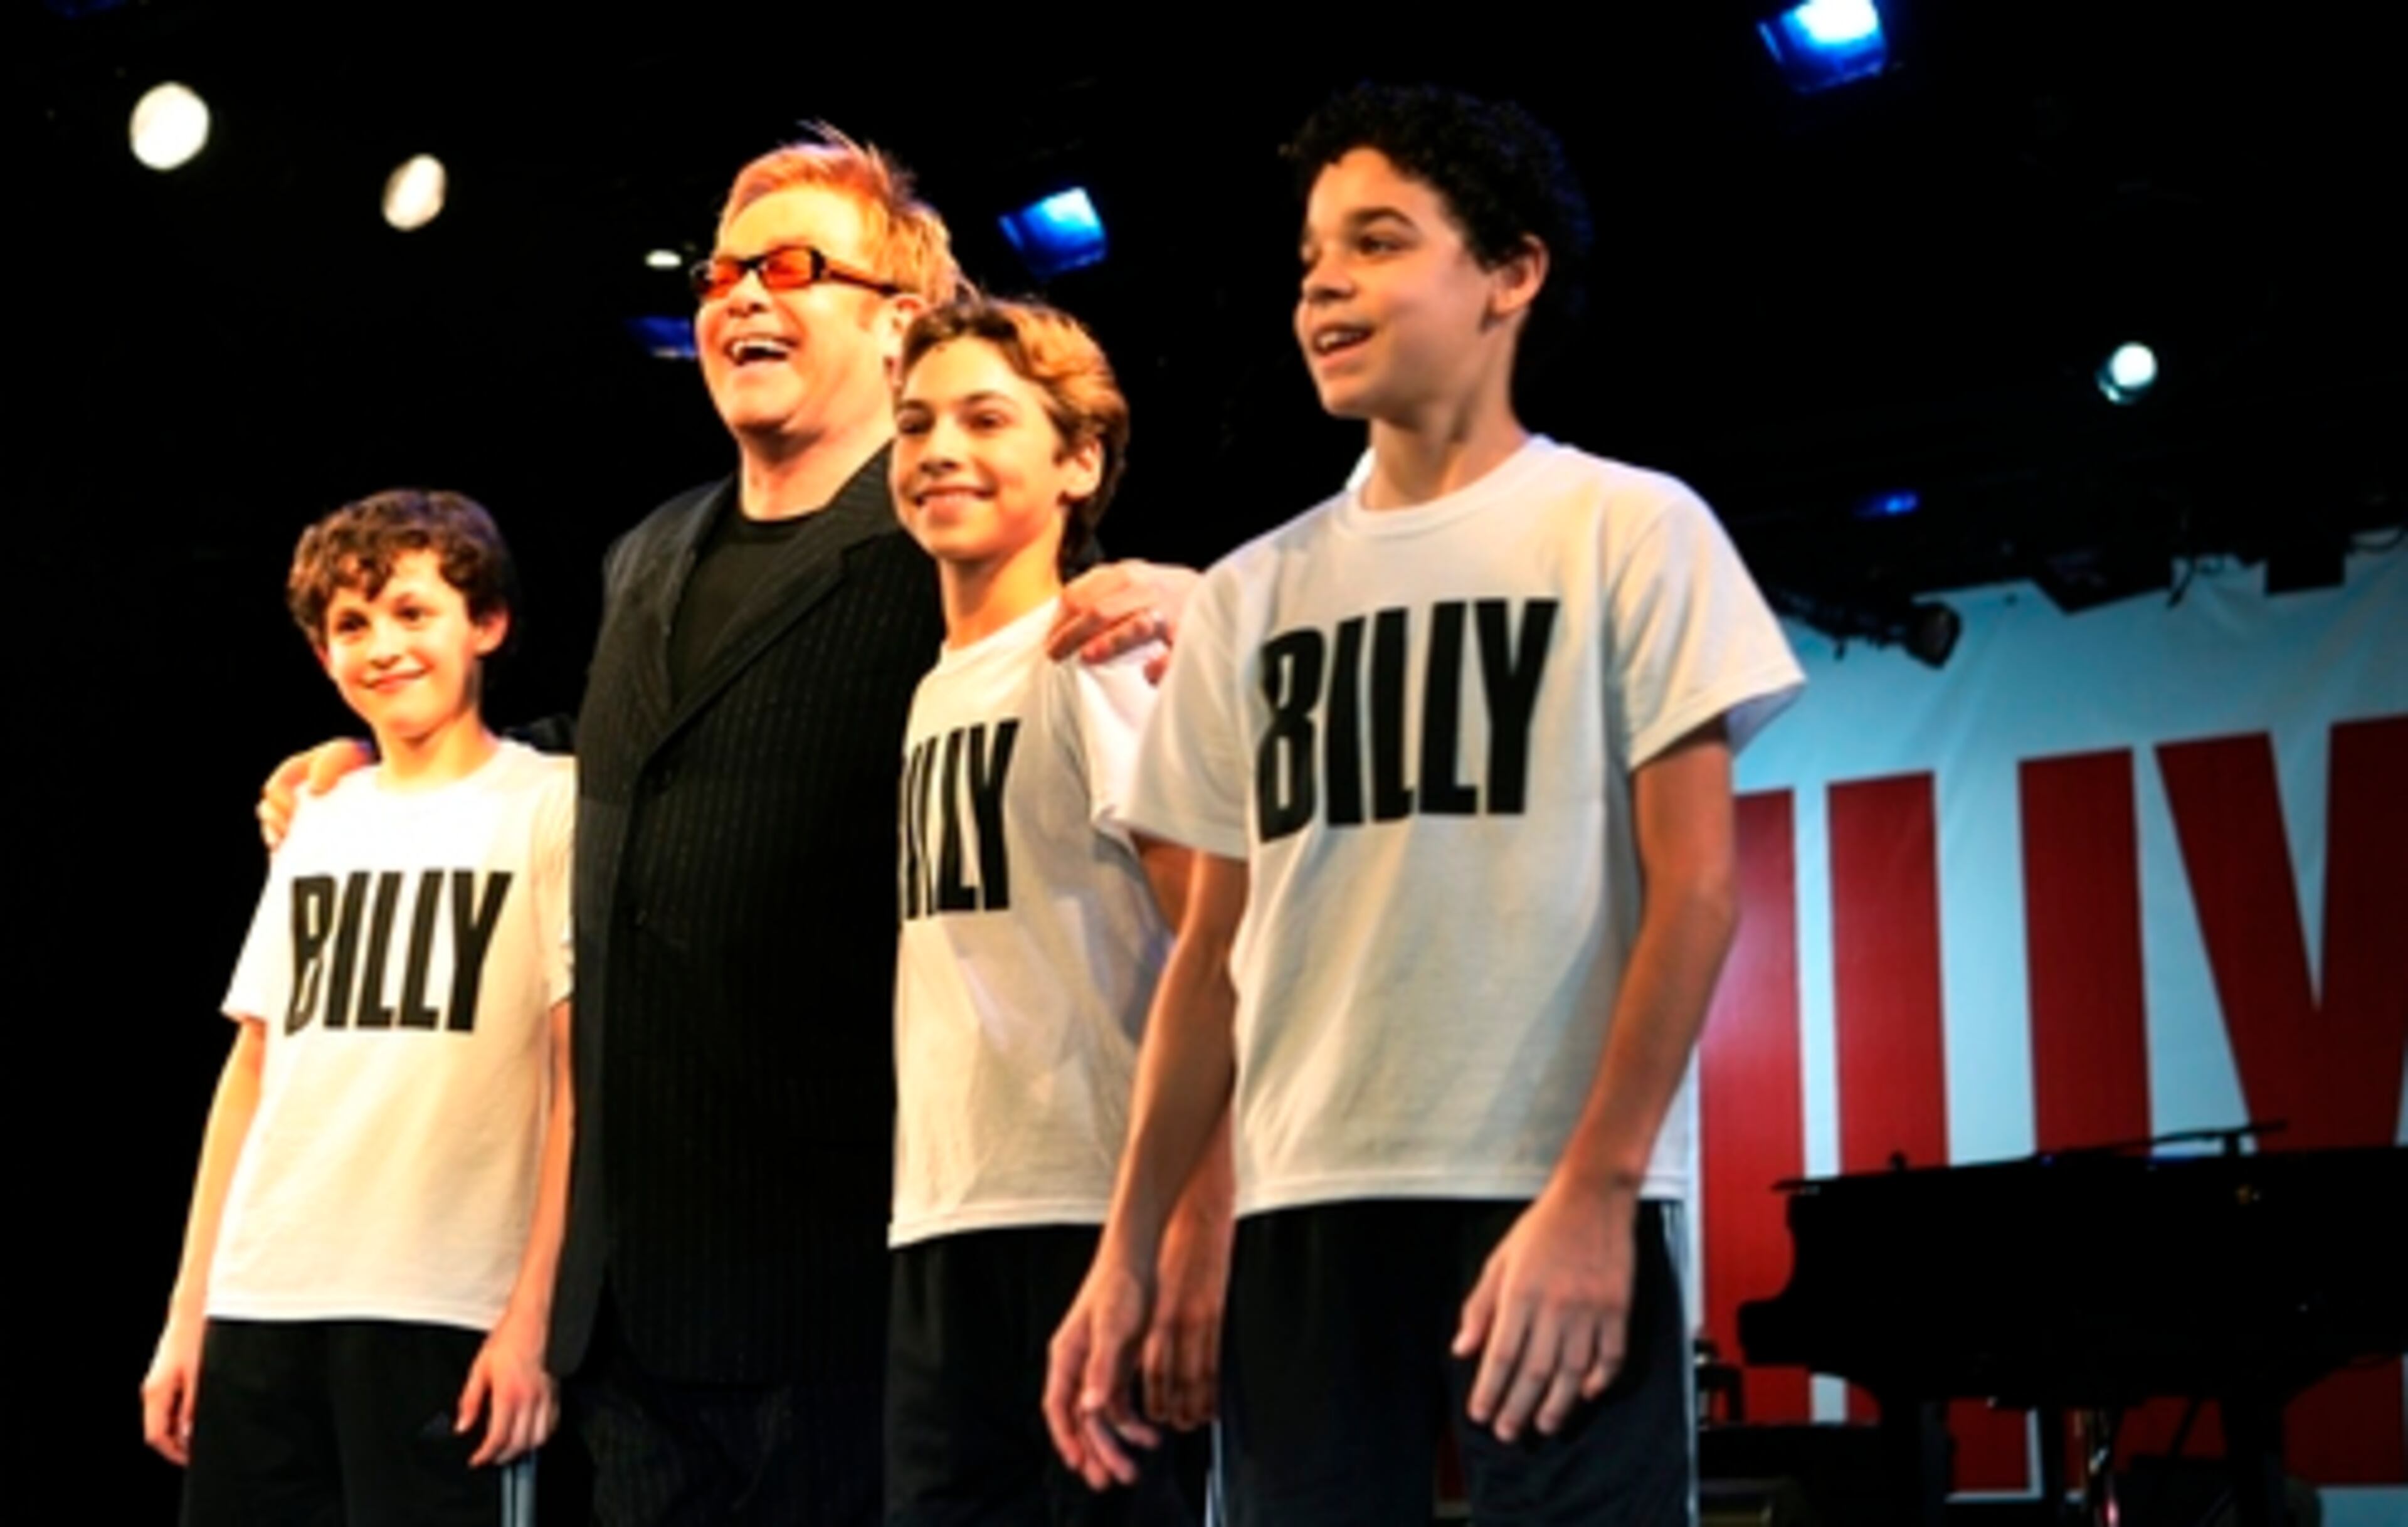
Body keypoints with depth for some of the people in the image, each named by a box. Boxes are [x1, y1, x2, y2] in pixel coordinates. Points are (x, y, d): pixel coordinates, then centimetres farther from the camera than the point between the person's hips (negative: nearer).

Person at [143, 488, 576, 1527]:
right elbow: (251, 1071, 16)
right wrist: (186, 1315, 12)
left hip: (442, 1307, -5)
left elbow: (580, 1078, -6)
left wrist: (535, 1312, -13)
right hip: (259, 1298, 5)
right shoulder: (317, 824, 16)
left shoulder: (547, 807, 0)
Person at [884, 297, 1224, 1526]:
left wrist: (1201, 1236, -21)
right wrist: (928, 1218, 14)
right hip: (939, 1230, 7)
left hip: (1096, 1217, -7)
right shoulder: (936, 689, 16)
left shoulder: (1104, 651, -5)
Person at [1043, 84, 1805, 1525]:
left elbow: (1694, 882, -4)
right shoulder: (1253, 592, 14)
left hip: (1561, 1198, -4)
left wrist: (1595, 1188, -14)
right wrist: (1131, 1244, 8)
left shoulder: (1628, 528, 3)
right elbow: (1218, 946, 14)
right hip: (1304, 1201, 4)